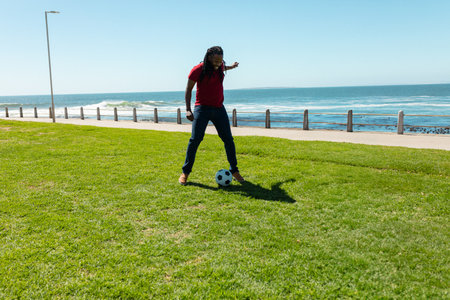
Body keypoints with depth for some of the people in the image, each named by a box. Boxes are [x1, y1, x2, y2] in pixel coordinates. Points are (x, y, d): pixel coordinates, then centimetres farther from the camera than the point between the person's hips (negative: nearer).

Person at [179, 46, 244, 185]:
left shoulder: (220, 66, 6)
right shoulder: (198, 69, -10)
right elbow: (189, 89, -5)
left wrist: (230, 67, 53)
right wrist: (188, 109, -14)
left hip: (219, 108, 5)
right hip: (202, 107, -5)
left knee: (228, 139, 2)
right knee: (195, 139, -13)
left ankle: (234, 171, 14)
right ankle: (185, 172, -1)